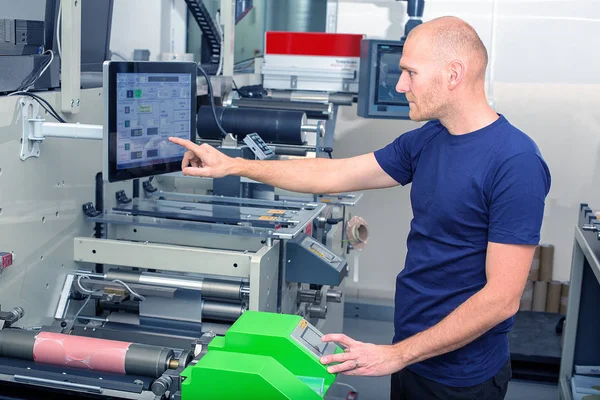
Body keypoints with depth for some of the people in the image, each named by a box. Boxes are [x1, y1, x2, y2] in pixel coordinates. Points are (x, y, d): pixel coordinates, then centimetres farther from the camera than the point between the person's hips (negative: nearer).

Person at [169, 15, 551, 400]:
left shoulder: (516, 163, -22)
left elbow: (501, 298, -23)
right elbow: (333, 175, 6)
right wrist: (231, 165, 7)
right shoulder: (426, 141, 1)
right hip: (413, 352, 7)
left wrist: (397, 355, -20)